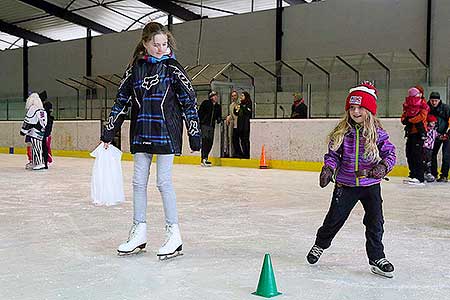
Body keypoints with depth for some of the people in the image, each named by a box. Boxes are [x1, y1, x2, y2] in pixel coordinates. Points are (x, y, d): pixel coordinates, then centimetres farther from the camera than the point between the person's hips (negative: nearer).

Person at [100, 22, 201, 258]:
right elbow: (121, 101, 10)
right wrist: (108, 134, 10)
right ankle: (139, 232, 18)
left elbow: (189, 101, -3)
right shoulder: (135, 68, 6)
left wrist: (194, 136, -5)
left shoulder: (172, 68, -4)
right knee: (138, 182, 7)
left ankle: (174, 234, 5)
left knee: (164, 181, -5)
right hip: (141, 134, 4)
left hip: (166, 133, -4)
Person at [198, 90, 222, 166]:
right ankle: (204, 159, -16)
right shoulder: (205, 103, -1)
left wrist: (219, 119, 1)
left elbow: (219, 116, 23)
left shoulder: (218, 106, 16)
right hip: (204, 125, -6)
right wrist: (201, 121, -8)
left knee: (210, 142, 3)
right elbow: (200, 112, -1)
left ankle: (205, 158, 13)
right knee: (205, 140, -14)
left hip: (212, 126, 6)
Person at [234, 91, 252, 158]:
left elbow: (248, 112, -16)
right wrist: (235, 109, 0)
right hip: (240, 125, 7)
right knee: (241, 140, 6)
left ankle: (247, 155, -6)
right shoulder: (240, 104, 18)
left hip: (246, 125, -7)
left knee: (246, 139, -8)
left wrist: (241, 107, -16)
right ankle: (244, 154, 11)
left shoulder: (249, 104, -2)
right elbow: (236, 114, 19)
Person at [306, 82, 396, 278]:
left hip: (371, 185, 0)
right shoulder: (342, 132, -3)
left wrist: (384, 166, -22)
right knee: (335, 218, 7)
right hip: (345, 184, 0)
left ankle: (377, 259, 17)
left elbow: (389, 153, -3)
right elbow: (333, 154, 3)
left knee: (375, 222, 2)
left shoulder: (377, 133, -5)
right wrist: (328, 168, -13)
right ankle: (320, 245, 33)